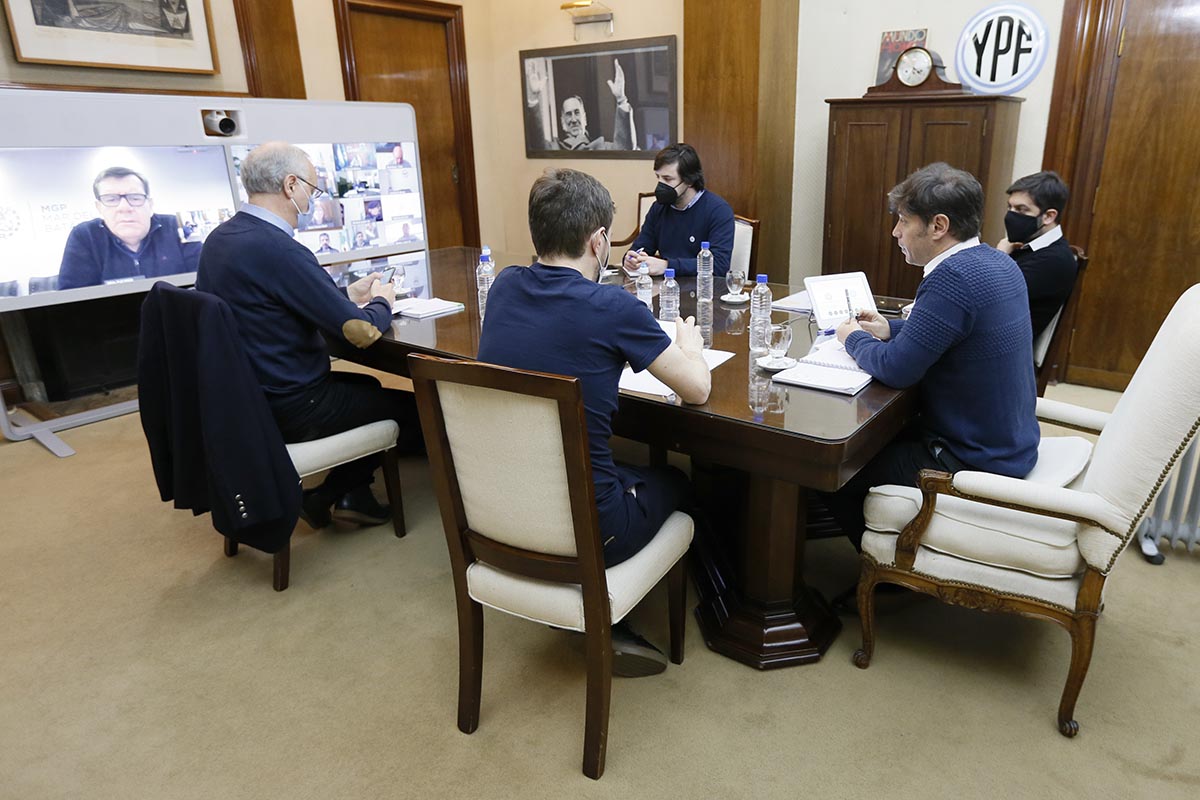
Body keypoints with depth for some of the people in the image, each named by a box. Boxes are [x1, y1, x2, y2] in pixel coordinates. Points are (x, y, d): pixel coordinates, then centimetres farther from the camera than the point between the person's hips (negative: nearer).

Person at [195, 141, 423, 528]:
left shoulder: (218, 239, 3)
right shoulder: (278, 249, -26)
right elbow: (362, 332, -25)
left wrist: (348, 293, 14)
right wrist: (382, 302, -4)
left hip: (241, 397, 10)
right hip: (289, 409, -10)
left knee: (368, 385, 28)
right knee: (414, 406, 6)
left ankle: (350, 494, 24)